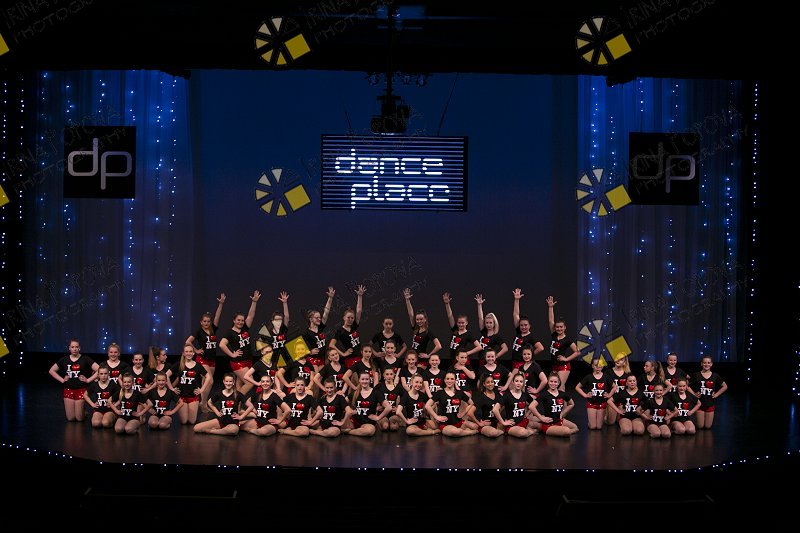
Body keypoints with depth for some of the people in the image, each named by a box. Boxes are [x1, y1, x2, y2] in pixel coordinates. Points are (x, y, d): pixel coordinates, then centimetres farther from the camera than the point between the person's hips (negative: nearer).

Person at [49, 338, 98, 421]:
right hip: (68, 390, 3)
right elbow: (51, 371, 13)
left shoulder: (85, 359, -5)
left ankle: (84, 411, 31)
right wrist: (62, 380, 3)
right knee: (71, 418, 2)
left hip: (81, 390, -3)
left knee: (79, 418, -2)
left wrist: (88, 380, -10)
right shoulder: (64, 360, 5)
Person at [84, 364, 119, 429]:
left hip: (109, 410, -2)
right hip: (98, 410, 2)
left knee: (106, 423, -31)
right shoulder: (94, 385, 3)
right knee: (96, 423, -29)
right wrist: (92, 404, 7)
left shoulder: (112, 385, -4)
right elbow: (85, 395, 19)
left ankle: (114, 419, 3)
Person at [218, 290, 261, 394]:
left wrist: (254, 302, -8)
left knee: (239, 384, 10)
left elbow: (251, 316, 2)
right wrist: (232, 354, -14)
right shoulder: (230, 332, -8)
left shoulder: (245, 329, 9)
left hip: (248, 361, 7)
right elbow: (221, 345, -19)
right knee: (250, 383, -15)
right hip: (238, 362, -7)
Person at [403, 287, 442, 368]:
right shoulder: (415, 329, 8)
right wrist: (407, 300, -2)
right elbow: (411, 314, 4)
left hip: (422, 361, -6)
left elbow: (438, 346, -19)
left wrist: (428, 355, -11)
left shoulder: (428, 331, -10)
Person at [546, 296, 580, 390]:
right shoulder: (554, 336, 5)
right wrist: (550, 307, -6)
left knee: (560, 388, -12)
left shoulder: (567, 340, -9)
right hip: (555, 366, 6)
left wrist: (566, 359, -11)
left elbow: (577, 352, -9)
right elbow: (551, 321, 0)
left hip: (563, 366, -6)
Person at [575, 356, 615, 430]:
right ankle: (589, 422, 29)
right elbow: (577, 387, 2)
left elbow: (614, 387, 11)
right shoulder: (589, 377, -4)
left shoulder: (606, 377, -2)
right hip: (591, 403, -1)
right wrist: (585, 395, -6)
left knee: (599, 427, 1)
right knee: (592, 427, -4)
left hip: (602, 403, 1)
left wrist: (609, 395, 0)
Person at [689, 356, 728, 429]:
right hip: (700, 403, -1)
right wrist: (694, 394, -8)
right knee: (700, 426, 0)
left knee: (708, 426, 4)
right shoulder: (696, 375, -3)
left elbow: (725, 386, 12)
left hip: (710, 404, 1)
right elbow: (688, 386, 1)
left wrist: (717, 394, 3)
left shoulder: (715, 376, 2)